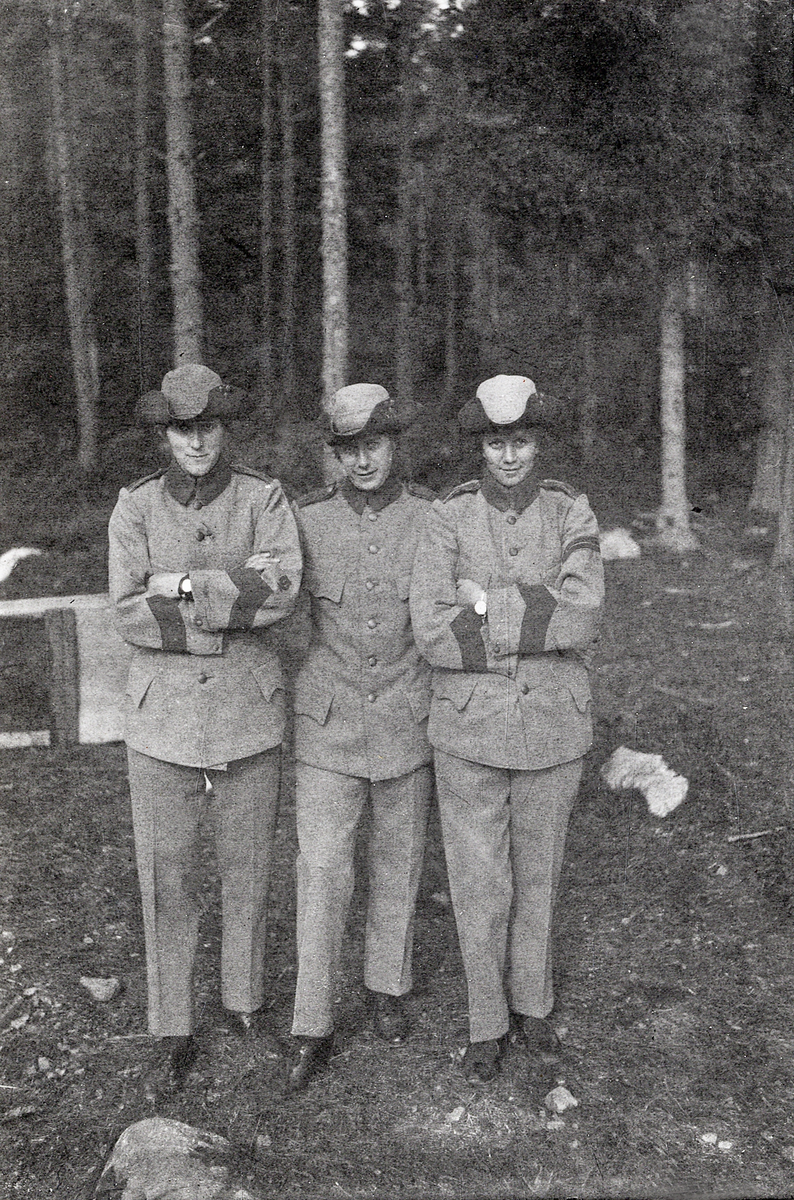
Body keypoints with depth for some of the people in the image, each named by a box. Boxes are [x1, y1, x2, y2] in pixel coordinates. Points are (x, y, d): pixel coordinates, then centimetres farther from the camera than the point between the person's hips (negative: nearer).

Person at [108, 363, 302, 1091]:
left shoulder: (265, 499, -4)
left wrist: (185, 583, -21)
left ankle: (244, 995, 39)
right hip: (163, 710, 0)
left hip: (249, 708, 0)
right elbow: (129, 616, -13)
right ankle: (175, 1030, 25)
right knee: (166, 876, 6)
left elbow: (281, 588, -21)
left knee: (248, 865, 14)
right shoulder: (135, 508, -2)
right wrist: (234, 609, -17)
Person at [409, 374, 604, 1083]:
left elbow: (583, 617, -19)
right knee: (478, 884, 8)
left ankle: (531, 998, 42)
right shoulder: (449, 519, -8)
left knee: (537, 870, 18)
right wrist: (541, 627, -20)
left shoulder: (572, 516, -4)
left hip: (552, 729, 1)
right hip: (470, 727, -1)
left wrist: (487, 605, -22)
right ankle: (487, 1019, 31)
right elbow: (434, 634, -19)